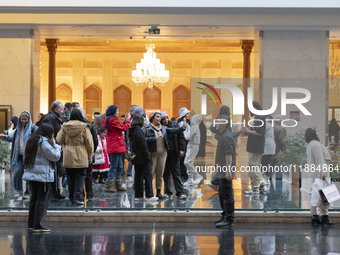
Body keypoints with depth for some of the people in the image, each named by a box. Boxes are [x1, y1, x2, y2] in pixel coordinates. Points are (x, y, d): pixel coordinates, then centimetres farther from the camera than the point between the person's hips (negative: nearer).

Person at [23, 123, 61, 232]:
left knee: (34, 199, 15)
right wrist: (55, 145, 3)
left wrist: (53, 145, 10)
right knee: (42, 200, -3)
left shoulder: (32, 140, 14)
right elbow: (55, 156, -12)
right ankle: (38, 225, -4)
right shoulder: (44, 142, -14)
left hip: (31, 174, 9)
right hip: (42, 176, -9)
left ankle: (31, 224, 20)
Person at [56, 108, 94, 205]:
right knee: (80, 177, 2)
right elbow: (89, 143, -4)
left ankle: (72, 197, 19)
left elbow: (59, 140, 4)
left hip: (68, 157, 3)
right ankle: (78, 197, -7)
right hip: (81, 157, -3)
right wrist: (89, 155, 7)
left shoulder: (65, 127, 0)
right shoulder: (84, 127, -7)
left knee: (70, 177, 13)